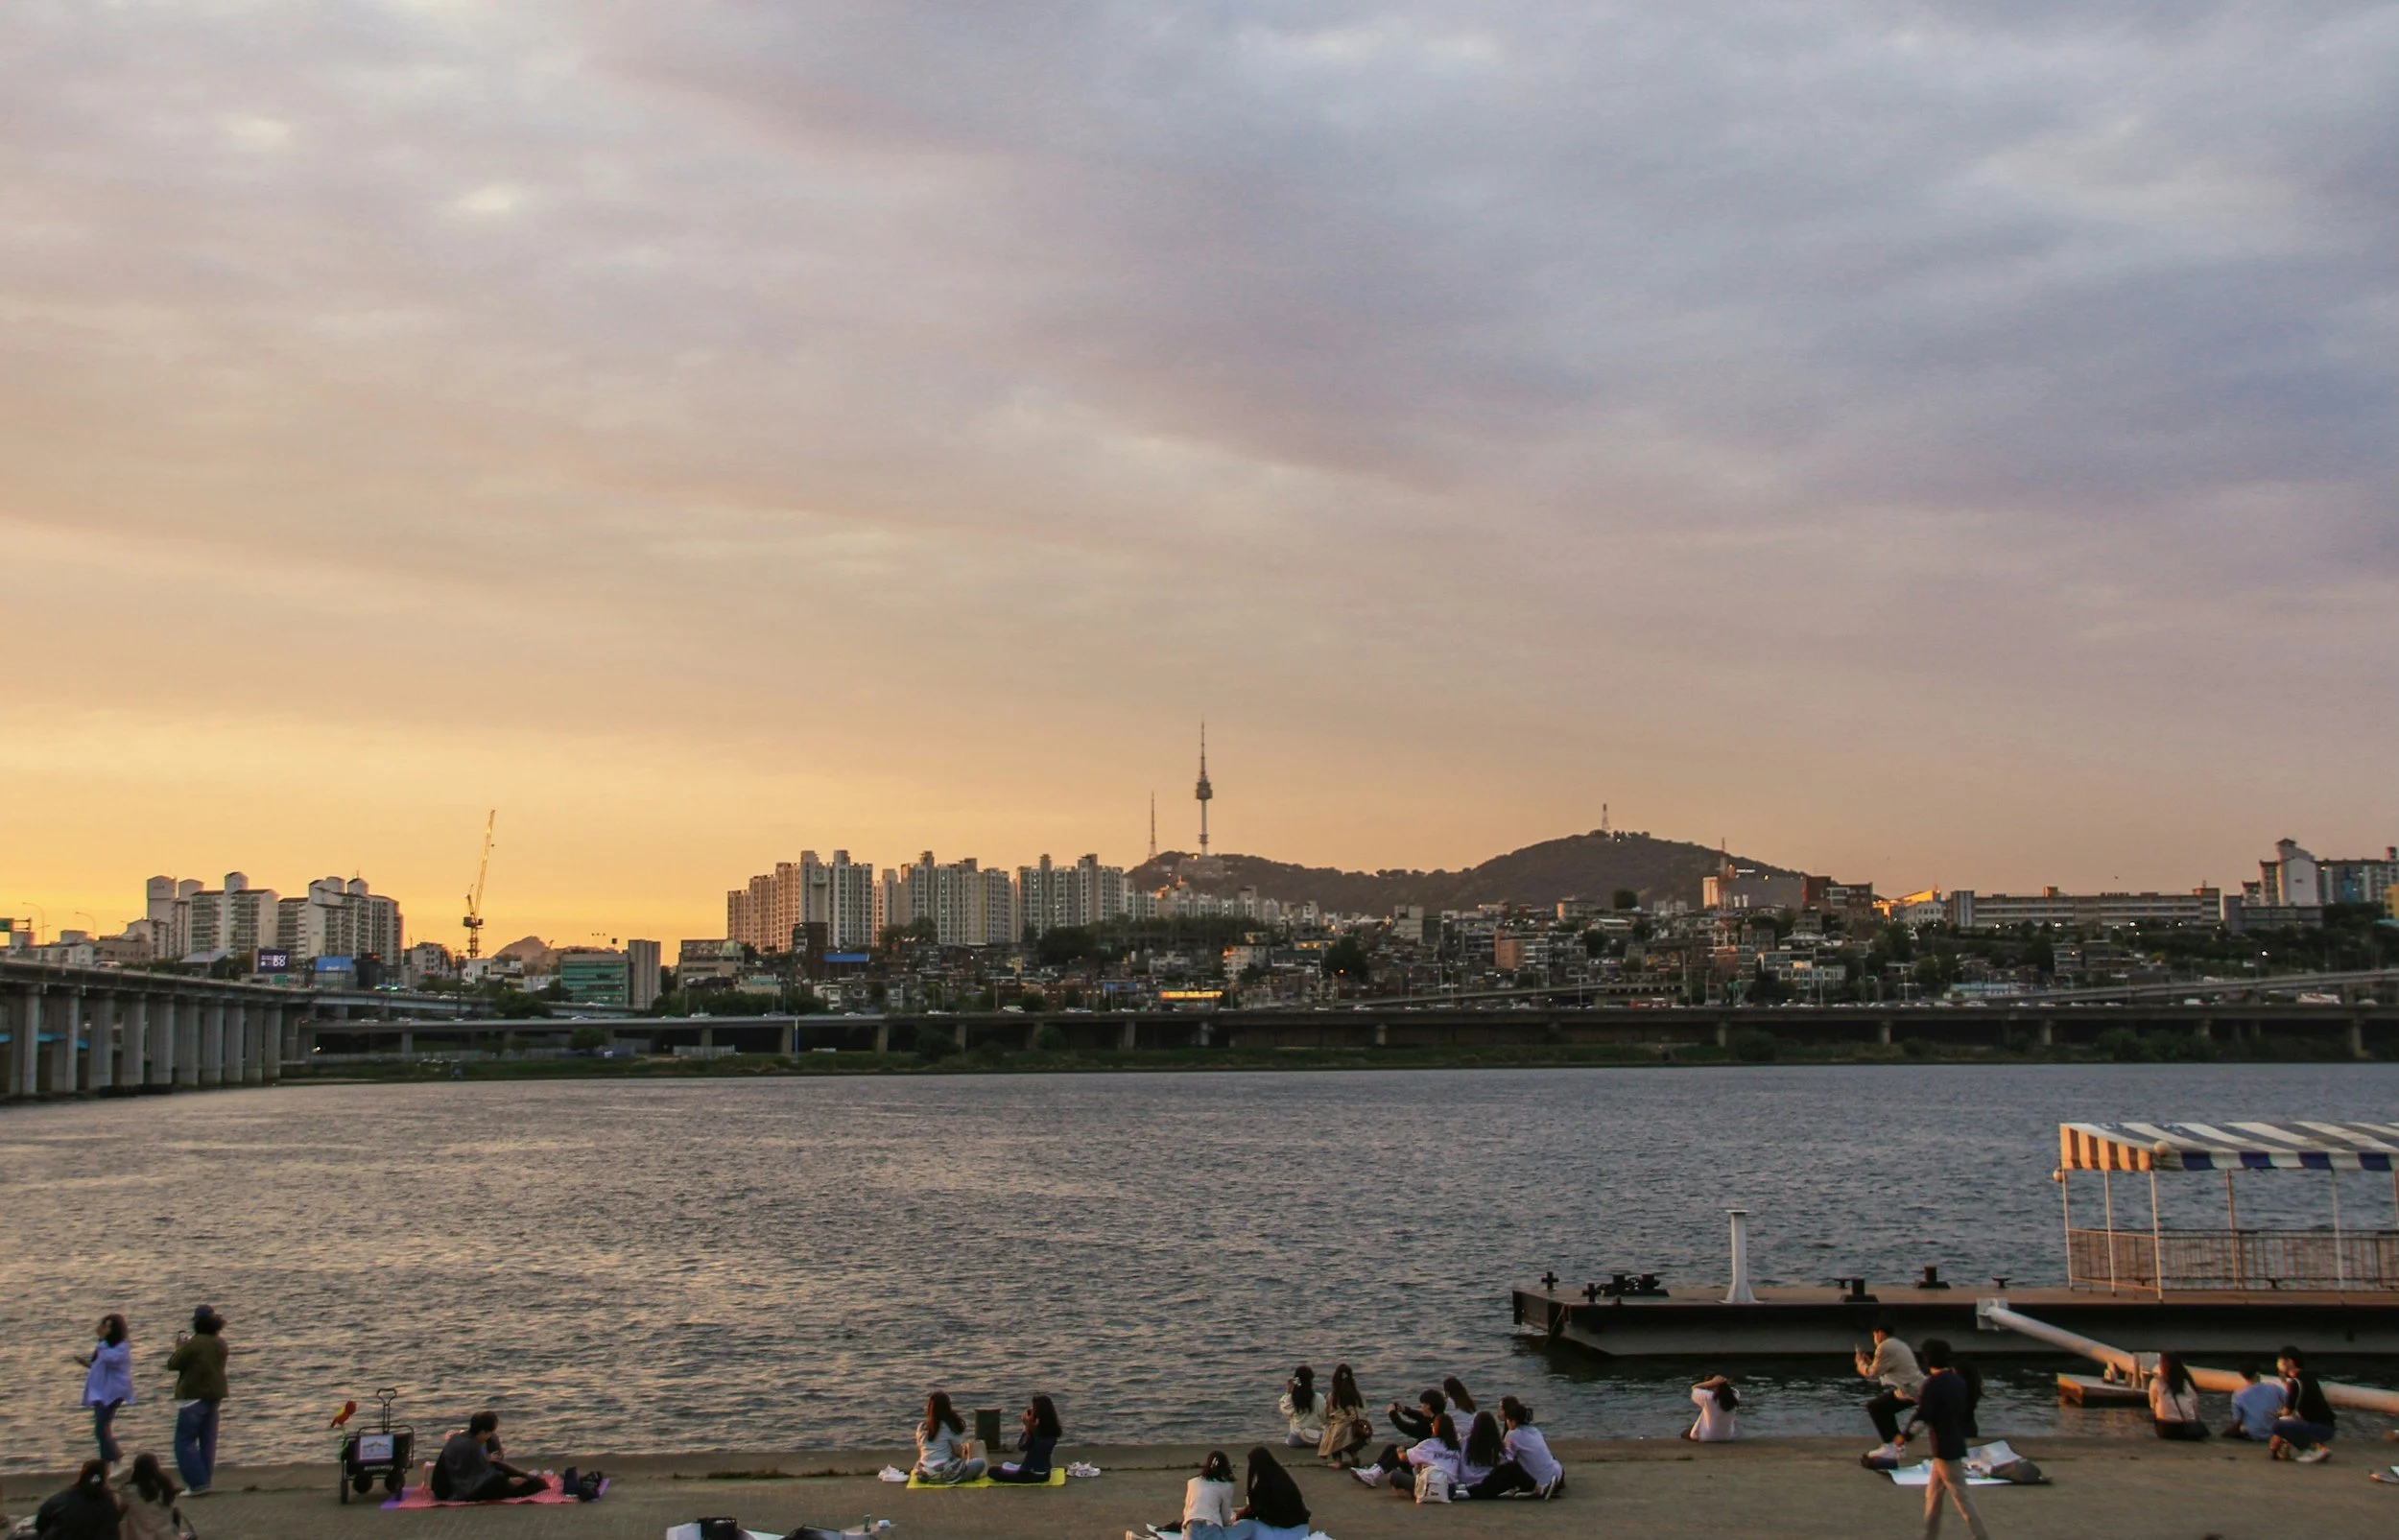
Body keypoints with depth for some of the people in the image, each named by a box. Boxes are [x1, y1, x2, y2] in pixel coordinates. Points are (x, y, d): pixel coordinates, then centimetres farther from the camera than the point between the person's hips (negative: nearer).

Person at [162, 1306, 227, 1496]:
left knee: (185, 1441, -1)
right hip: (215, 1397, 8)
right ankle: (205, 1482, 17)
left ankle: (198, 1484, -8)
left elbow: (173, 1364, -12)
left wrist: (179, 1347, 7)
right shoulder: (220, 1344, 5)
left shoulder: (194, 1344, -19)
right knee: (208, 1443, 13)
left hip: (194, 1397, -7)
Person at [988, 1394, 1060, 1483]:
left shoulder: (1037, 1429, -26)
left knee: (993, 1471, 4)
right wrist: (1030, 1426, -5)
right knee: (1007, 1465, 31)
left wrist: (1027, 1427, -17)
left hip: (1030, 1475, -8)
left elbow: (1021, 1447, -16)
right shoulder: (1053, 1431, -2)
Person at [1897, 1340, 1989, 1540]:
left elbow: (1922, 1417, -21)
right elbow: (1968, 1409, 16)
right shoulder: (1957, 1380, 7)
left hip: (1945, 1449, -9)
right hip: (1955, 1444, 9)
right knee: (1933, 1494, 16)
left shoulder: (1932, 1384, -17)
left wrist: (1904, 1436, -9)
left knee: (1961, 1497, -5)